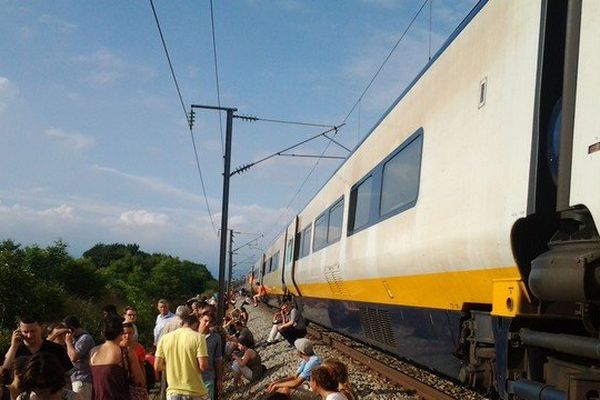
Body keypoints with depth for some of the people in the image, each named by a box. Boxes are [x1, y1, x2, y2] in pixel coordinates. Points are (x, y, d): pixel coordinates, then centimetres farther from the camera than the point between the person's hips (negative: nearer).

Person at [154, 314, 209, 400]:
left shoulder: (165, 338, 2)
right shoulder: (198, 337, -9)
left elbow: (157, 366, 2)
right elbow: (203, 366, -15)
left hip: (173, 392, 3)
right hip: (195, 393, -3)